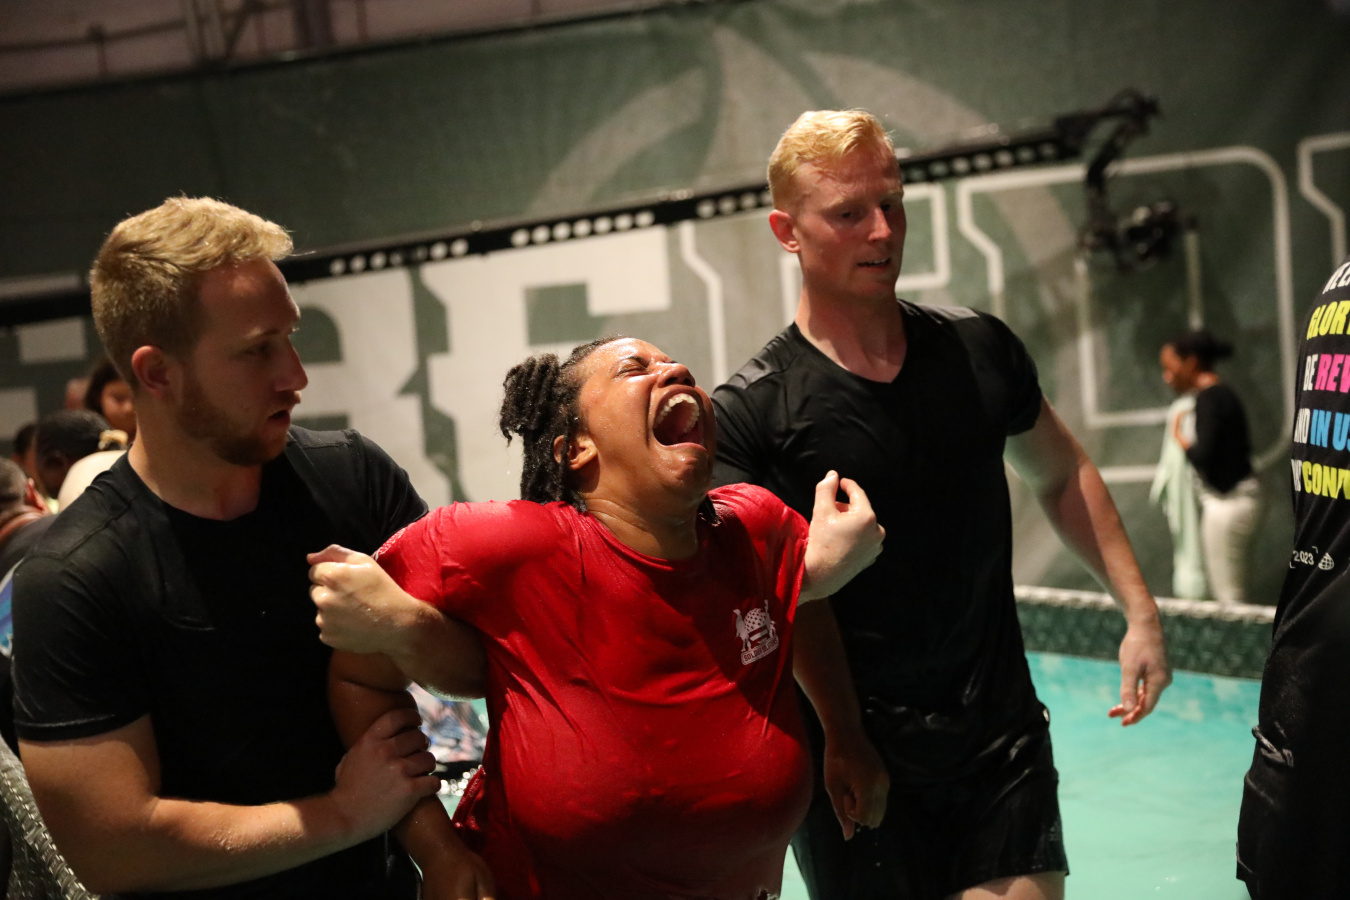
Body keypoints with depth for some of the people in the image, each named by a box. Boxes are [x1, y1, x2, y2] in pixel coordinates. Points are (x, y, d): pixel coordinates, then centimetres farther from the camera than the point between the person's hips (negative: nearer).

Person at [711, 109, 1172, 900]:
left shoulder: (979, 350, 3)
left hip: (1003, 744, 3)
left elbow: (1061, 477, 18)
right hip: (855, 769, -3)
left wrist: (1141, 611, 12)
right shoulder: (750, 413, -10)